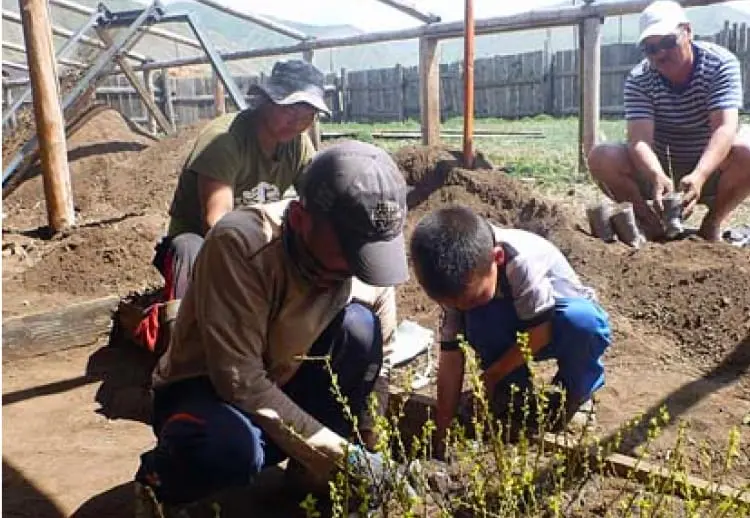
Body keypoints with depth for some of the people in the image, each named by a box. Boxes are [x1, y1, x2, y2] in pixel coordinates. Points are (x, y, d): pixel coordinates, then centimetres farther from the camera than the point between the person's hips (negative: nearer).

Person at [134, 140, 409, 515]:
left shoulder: (367, 254, -16)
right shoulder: (240, 244, -32)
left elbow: (375, 367, -7)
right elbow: (238, 380, -33)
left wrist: (371, 454, -15)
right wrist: (338, 454, -31)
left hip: (283, 386, 5)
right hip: (204, 389, -4)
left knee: (359, 325, -23)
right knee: (231, 448, -39)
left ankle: (311, 472, -4)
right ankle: (161, 474, -2)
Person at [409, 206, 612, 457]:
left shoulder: (523, 260, -37)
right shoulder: (460, 284, -21)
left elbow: (539, 333, -26)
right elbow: (450, 358, -18)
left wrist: (490, 375, -17)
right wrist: (441, 436, -17)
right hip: (517, 328, 3)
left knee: (581, 321, -38)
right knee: (476, 321, -29)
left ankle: (574, 391, -6)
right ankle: (516, 391, -3)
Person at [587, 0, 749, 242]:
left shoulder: (721, 63, -13)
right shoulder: (638, 80, -11)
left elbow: (725, 127, -26)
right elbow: (640, 139, -25)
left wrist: (699, 176, -45)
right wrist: (657, 177, -48)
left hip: (710, 169, -1)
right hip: (658, 170, 1)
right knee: (601, 158, -26)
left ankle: (711, 224, -9)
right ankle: (654, 224, -8)